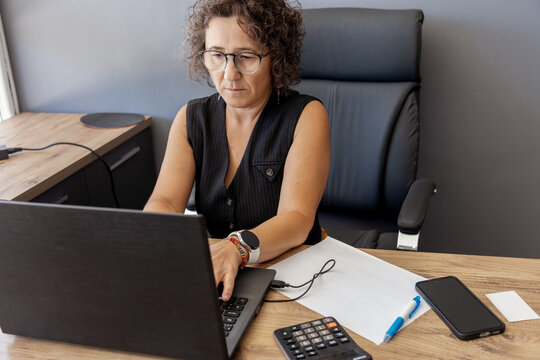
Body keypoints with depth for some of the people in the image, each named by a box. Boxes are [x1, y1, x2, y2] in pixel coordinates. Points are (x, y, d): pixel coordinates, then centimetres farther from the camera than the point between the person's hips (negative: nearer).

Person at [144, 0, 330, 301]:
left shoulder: (306, 116, -6)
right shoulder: (191, 118, 6)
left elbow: (297, 219, -18)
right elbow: (164, 201, -7)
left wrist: (235, 248, -38)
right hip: (211, 277, 4)